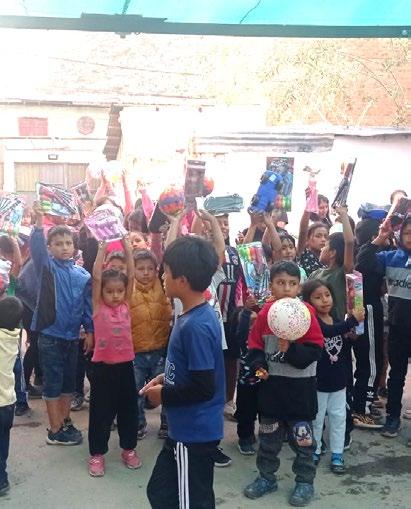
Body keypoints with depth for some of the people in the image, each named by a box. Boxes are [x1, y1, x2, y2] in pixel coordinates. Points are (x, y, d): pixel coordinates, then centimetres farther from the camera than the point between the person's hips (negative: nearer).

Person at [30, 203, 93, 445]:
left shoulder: (83, 275, 2)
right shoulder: (47, 267, -7)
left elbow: (88, 305, 4)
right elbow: (36, 248, -26)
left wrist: (90, 330, 0)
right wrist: (39, 223, -40)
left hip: (72, 336, 4)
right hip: (50, 335, -4)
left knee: (69, 381, 15)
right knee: (53, 382, 4)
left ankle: (65, 421, 31)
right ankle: (55, 430, 14)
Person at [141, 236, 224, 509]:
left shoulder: (195, 325, -26)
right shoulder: (198, 315, 4)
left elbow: (204, 387, -26)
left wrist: (164, 394, -13)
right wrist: (166, 379, 5)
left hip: (194, 433, -9)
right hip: (188, 428, 9)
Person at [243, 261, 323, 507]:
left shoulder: (306, 313, -12)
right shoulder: (265, 313, -1)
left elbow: (315, 351, -14)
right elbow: (255, 345, 5)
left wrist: (290, 350, -26)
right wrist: (258, 364, -12)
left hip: (299, 387, -3)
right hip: (271, 385, 4)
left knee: (301, 437, 9)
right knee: (269, 437, 17)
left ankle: (305, 482, 26)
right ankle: (267, 477, 33)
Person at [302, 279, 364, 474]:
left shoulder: (337, 318, 4)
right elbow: (329, 331, -35)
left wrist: (353, 320, -2)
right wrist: (353, 320, -34)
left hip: (338, 379, 5)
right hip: (318, 380, -5)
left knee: (338, 417, 11)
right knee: (316, 418, 10)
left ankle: (337, 455, 22)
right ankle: (314, 451, 27)